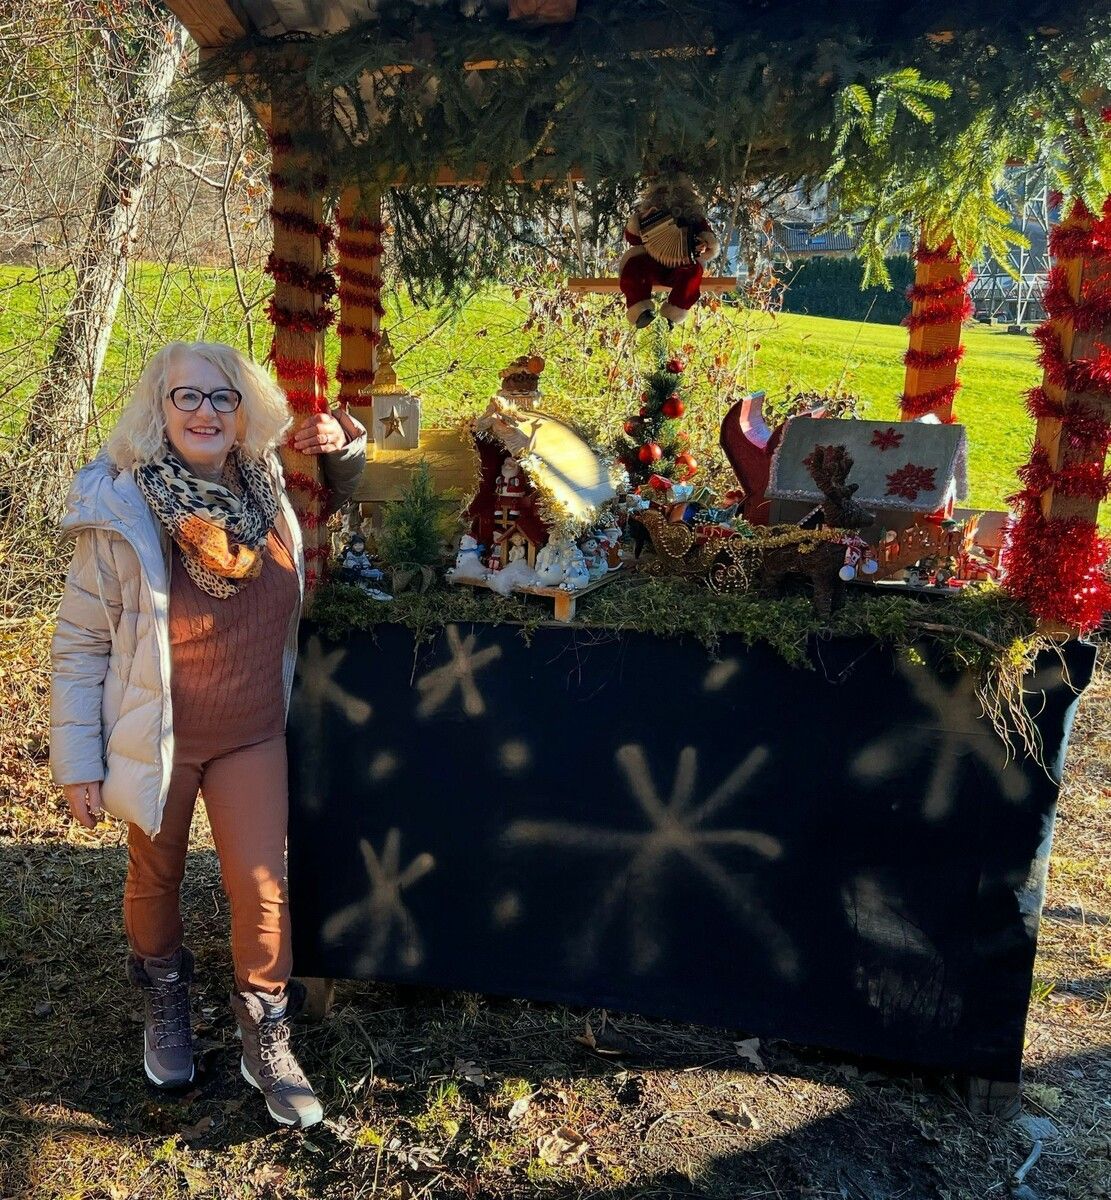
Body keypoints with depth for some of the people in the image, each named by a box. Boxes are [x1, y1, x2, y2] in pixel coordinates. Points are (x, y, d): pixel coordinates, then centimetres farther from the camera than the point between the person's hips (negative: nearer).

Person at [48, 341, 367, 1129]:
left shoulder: (269, 488, -5)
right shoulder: (120, 510, -16)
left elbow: (341, 495, 16)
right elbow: (81, 642, -10)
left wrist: (346, 443, -7)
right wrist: (78, 760, -10)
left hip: (252, 734, 2)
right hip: (155, 737, -2)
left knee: (261, 886, 5)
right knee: (156, 878, 19)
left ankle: (266, 1040, 28)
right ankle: (166, 1003, 48)